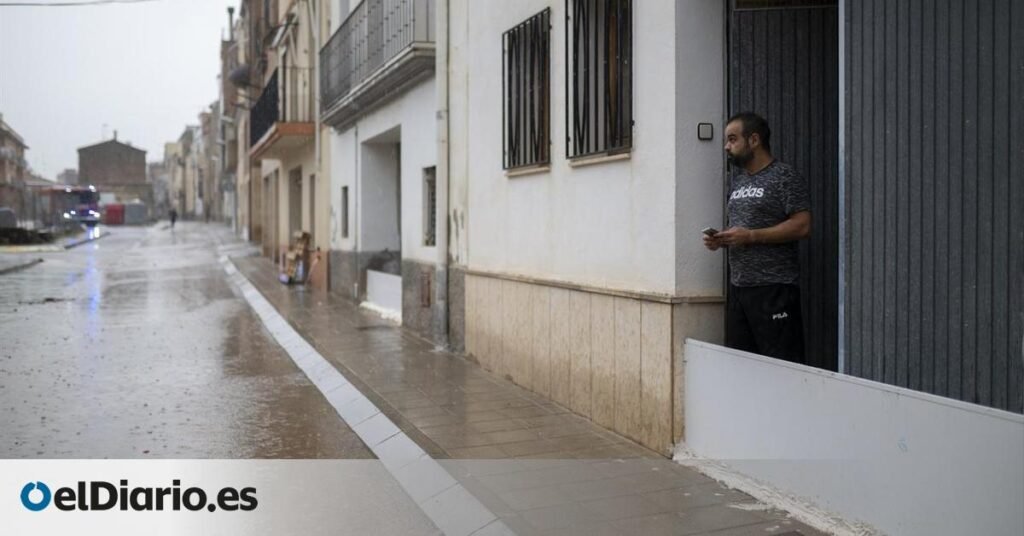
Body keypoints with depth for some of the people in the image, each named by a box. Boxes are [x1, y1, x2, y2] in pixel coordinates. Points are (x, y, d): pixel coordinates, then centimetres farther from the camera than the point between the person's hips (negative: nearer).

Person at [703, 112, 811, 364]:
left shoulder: (784, 177, -7)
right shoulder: (737, 180, 18)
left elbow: (802, 226, -14)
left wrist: (750, 236, -17)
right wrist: (721, 239, 4)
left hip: (773, 287, -8)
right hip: (739, 286, 8)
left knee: (781, 362, -5)